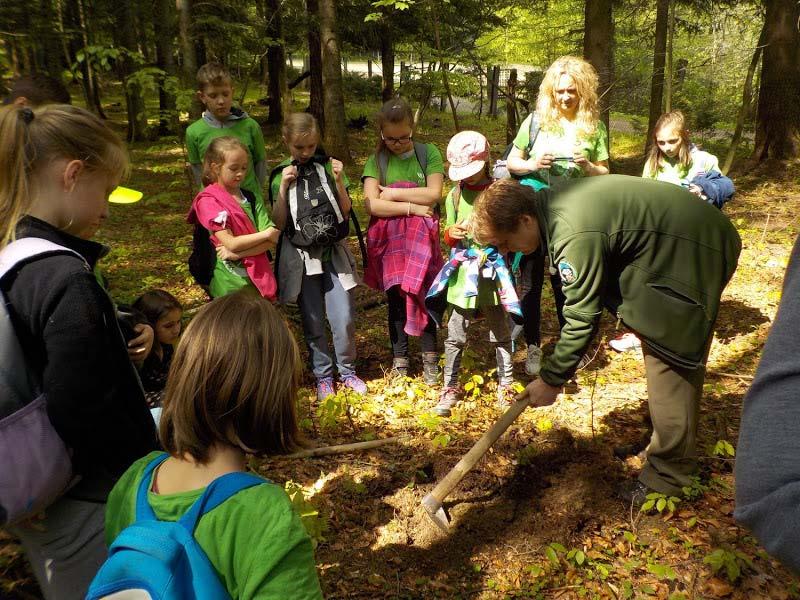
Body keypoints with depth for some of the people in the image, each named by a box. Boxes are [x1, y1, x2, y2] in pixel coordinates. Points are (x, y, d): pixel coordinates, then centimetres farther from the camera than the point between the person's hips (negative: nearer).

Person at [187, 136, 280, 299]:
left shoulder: (252, 198, 7)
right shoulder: (208, 201, -8)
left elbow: (272, 240, -3)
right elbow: (231, 243, -16)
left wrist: (238, 252, -16)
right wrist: (266, 233, -10)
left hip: (258, 278, 5)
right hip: (230, 283, -4)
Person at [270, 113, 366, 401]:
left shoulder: (328, 167, -1)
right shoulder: (281, 175, -1)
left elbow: (345, 212, 0)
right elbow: (279, 224, -5)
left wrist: (339, 180, -15)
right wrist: (284, 187, -16)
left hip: (334, 252, 0)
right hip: (302, 256, 0)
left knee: (343, 318, -1)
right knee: (313, 321, 8)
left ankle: (347, 370, 21)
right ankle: (322, 375, 25)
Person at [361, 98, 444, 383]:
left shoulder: (428, 153, 0)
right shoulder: (376, 160, 0)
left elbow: (434, 193, -12)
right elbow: (372, 205, -12)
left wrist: (393, 193, -10)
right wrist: (412, 207, -15)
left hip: (421, 240, -1)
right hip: (389, 241, 1)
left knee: (423, 296, 3)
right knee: (395, 298, 9)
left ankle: (430, 357, 20)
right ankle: (399, 360, 23)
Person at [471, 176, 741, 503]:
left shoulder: (575, 235, -32)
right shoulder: (554, 204, -3)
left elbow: (581, 318, -25)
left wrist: (551, 380, -15)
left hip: (695, 254, -10)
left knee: (671, 362, -5)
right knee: (659, 353, 18)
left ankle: (667, 477, 9)